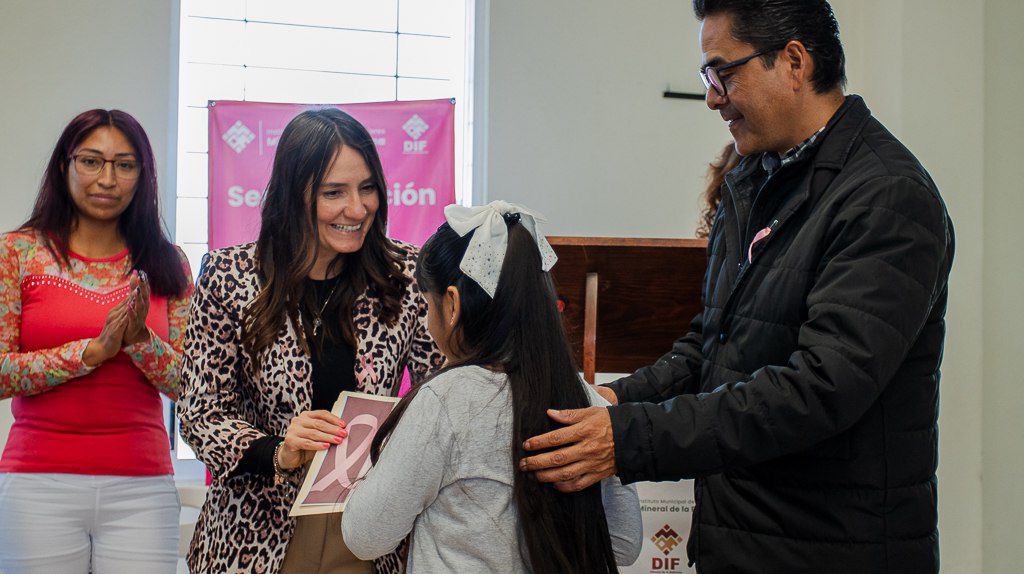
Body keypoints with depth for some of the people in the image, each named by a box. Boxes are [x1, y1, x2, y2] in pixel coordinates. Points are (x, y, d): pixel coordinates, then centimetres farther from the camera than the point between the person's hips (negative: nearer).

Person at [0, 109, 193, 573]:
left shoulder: (166, 265, 7)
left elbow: (190, 386, 3)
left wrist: (139, 339, -14)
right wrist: (94, 349, -15)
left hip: (142, 487, 1)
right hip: (40, 482, -1)